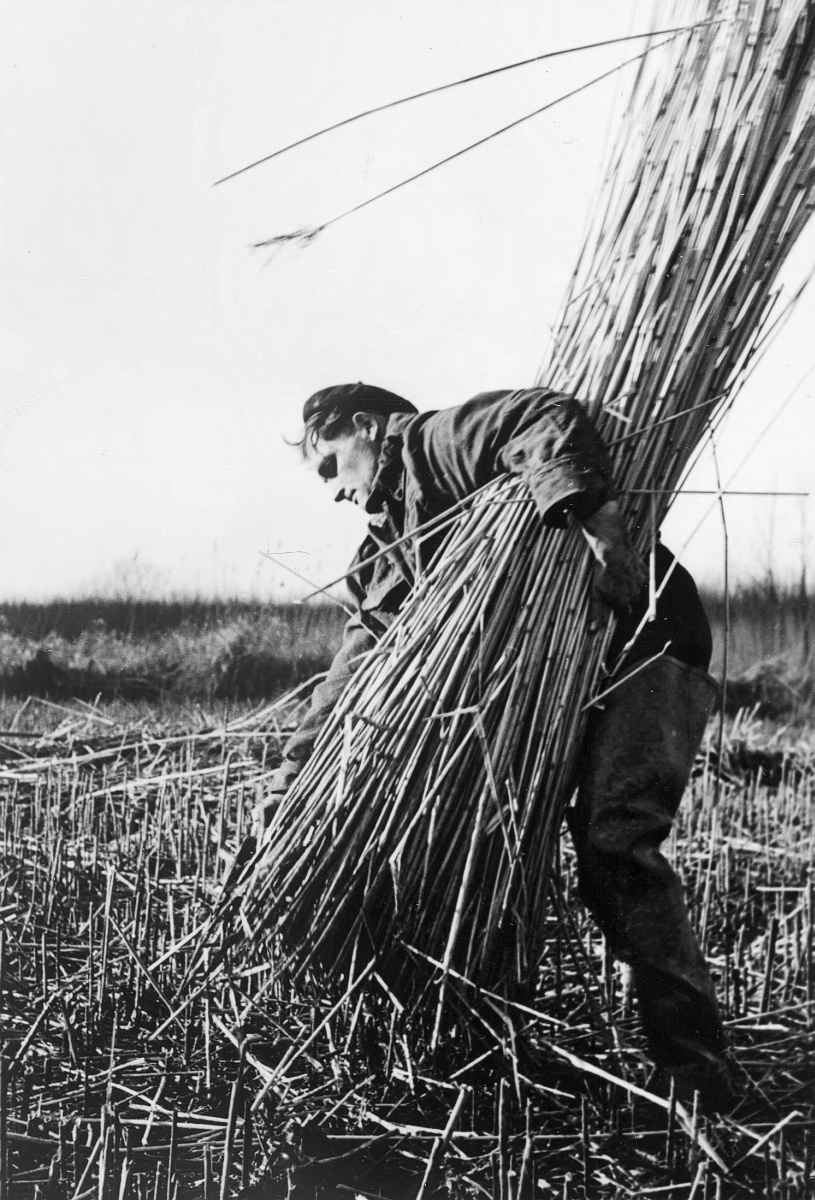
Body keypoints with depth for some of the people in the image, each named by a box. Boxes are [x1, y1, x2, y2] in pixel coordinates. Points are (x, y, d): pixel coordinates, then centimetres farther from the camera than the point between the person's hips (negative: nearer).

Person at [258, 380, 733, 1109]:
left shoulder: (436, 443, -5)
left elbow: (549, 419, -22)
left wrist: (591, 515, -36)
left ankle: (699, 1077, -19)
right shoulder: (387, 547, 20)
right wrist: (292, 779, 11)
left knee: (613, 841, -23)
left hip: (644, 643, -9)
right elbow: (361, 658, 18)